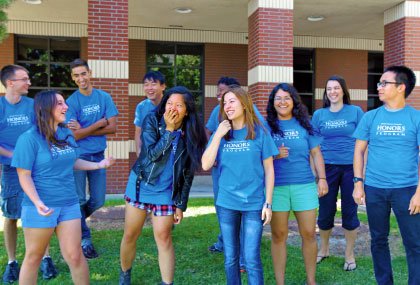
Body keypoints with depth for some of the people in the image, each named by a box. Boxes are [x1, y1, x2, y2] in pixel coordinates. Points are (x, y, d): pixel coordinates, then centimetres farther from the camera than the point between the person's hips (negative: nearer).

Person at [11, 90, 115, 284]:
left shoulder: (66, 134, 4)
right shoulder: (29, 138, -14)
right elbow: (24, 176, -14)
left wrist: (98, 165, 10)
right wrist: (38, 202, -26)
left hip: (69, 204, 5)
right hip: (40, 206, -4)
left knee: (74, 255, 9)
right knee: (33, 257, 12)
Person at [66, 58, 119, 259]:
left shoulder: (104, 97, 1)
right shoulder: (71, 102, -6)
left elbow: (112, 128, -5)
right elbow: (74, 135, -13)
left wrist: (84, 129, -11)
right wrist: (100, 123, -11)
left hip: (98, 155, 3)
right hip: (78, 155, -3)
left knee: (98, 201, 9)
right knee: (79, 200, 4)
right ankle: (84, 239, 20)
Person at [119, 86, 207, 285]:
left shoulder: (190, 134, -7)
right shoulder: (152, 121, -11)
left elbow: (188, 173, -2)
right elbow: (152, 154, -21)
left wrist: (181, 205, -2)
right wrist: (169, 129, -23)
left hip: (166, 191, 0)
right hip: (140, 185, 0)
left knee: (164, 238, -2)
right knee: (130, 235, 9)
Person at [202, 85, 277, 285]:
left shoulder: (259, 132, -3)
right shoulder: (220, 133, 4)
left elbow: (268, 169, 0)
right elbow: (206, 165, -5)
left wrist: (268, 203, -4)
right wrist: (218, 135, -11)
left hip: (254, 203, -2)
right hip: (226, 203, 3)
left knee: (251, 259, -3)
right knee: (230, 259, 12)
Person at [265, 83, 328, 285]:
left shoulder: (304, 124, 7)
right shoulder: (266, 126, 4)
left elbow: (316, 153, 8)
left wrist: (322, 179, 0)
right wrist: (274, 155, -13)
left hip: (304, 185, 1)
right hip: (276, 187, -1)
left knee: (309, 234, 6)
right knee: (278, 235, 5)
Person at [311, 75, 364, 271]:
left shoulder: (355, 111, 1)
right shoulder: (319, 114, 5)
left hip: (351, 167, -1)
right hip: (327, 167, 1)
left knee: (349, 211, 7)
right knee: (326, 211, 8)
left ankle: (349, 254, 24)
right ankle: (324, 249, 30)